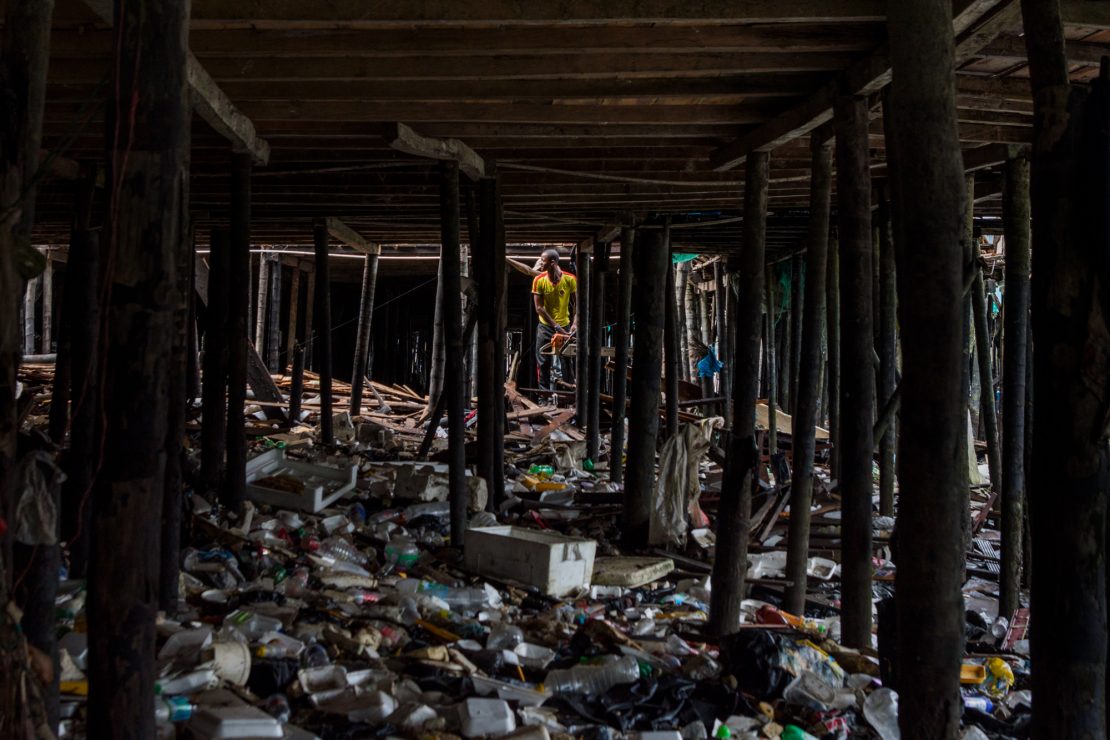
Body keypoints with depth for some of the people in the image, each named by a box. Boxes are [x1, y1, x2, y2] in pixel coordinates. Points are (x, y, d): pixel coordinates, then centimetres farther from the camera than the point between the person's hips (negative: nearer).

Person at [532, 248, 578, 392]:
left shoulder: (570, 279, -12)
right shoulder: (539, 280, -11)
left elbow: (577, 303, -4)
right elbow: (539, 308, -12)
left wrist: (575, 323, -18)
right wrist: (556, 327, -17)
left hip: (565, 326, 0)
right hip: (545, 326, 0)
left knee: (565, 363, 0)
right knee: (543, 363, 0)